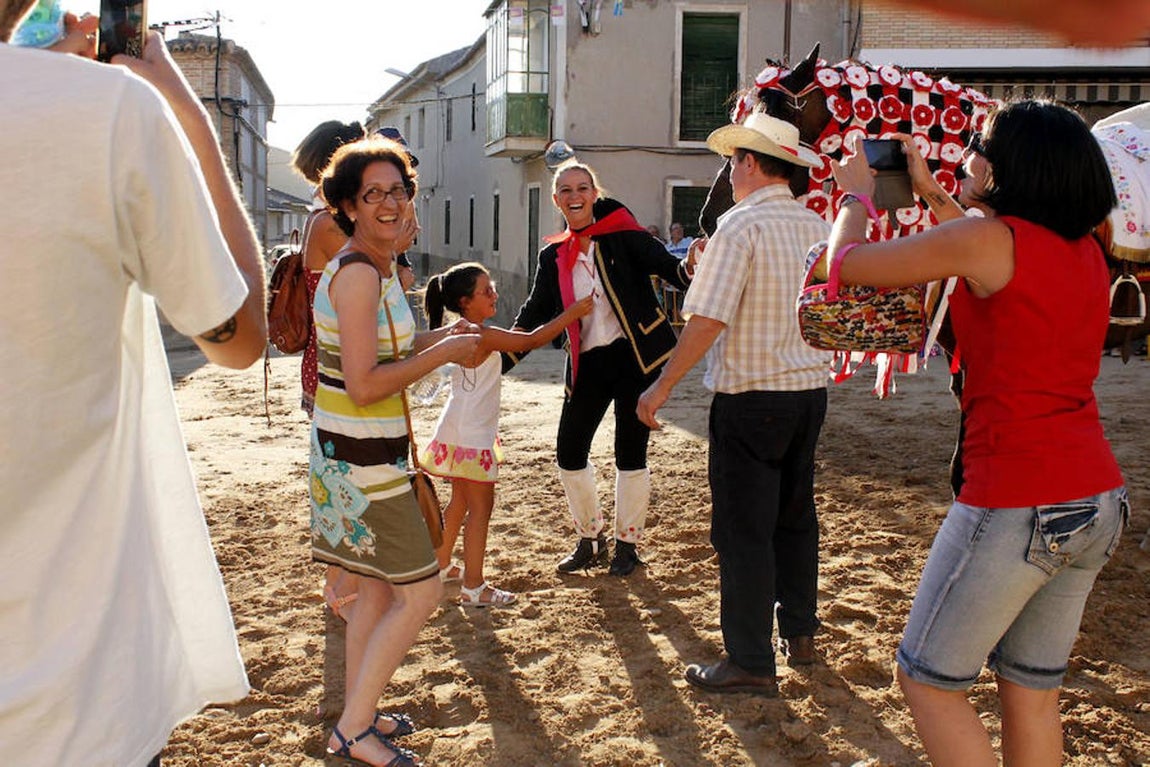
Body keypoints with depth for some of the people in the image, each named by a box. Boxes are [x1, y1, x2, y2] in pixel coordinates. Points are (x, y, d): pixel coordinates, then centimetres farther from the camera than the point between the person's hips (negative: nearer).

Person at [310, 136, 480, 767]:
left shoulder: (378, 267, 11)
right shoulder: (358, 273, -20)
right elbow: (364, 386, -25)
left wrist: (438, 337, 10)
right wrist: (444, 353, -16)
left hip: (361, 450, 10)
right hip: (362, 456, -10)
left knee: (379, 589, 19)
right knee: (420, 593, -2)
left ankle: (358, 715, 32)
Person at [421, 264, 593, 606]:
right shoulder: (484, 336, -20)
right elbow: (533, 340, -19)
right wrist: (572, 313, -15)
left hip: (460, 431, 10)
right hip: (471, 435, -10)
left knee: (460, 501, 22)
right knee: (481, 506, -4)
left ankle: (443, 565, 34)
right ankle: (473, 588, 0)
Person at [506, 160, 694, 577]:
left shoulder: (620, 234, -4)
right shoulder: (553, 257, 9)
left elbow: (662, 262, -14)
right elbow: (534, 315, 12)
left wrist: (687, 268, -38)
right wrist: (499, 360, 4)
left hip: (633, 354, -4)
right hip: (588, 363, 4)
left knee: (630, 451, 3)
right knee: (569, 451, 2)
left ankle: (628, 543, 22)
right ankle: (590, 541, 24)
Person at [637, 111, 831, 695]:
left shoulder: (740, 226, -14)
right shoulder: (816, 227, 7)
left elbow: (708, 320, -20)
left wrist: (661, 387, -12)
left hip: (750, 398, -7)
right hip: (810, 390, 8)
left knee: (744, 531, 0)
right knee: (795, 518, 19)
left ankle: (751, 664, 6)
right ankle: (799, 634, 33)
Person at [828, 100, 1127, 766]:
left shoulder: (988, 239, -14)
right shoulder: (1086, 250, 8)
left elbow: (847, 264, -6)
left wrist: (857, 192, 15)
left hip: (1017, 505, -8)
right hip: (1099, 501, 8)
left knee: (929, 679, 9)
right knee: (1033, 690, 18)